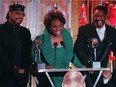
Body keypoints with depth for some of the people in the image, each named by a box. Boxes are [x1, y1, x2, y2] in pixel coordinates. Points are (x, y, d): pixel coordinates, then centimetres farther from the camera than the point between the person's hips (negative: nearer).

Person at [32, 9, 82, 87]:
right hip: (47, 79, -3)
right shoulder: (42, 39, -4)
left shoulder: (67, 36, 6)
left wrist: (82, 68, 8)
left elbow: (71, 55, 15)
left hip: (64, 78, 3)